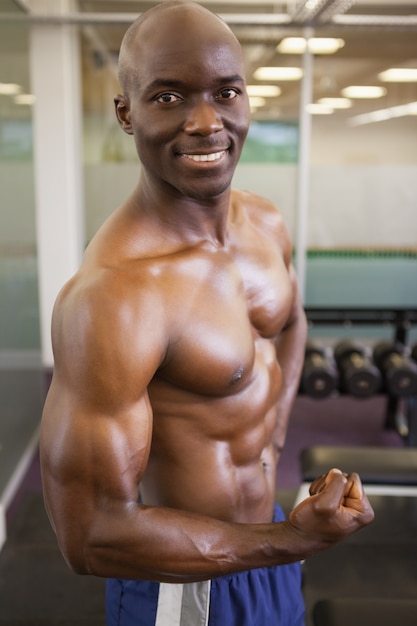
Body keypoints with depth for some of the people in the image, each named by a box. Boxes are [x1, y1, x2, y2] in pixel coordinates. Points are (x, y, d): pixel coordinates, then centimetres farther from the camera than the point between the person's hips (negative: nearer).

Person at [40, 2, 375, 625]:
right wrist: (291, 544, -23)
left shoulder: (266, 224, -7)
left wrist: (270, 440, 2)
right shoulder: (112, 297, -31)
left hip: (263, 539, 7)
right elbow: (89, 537, -26)